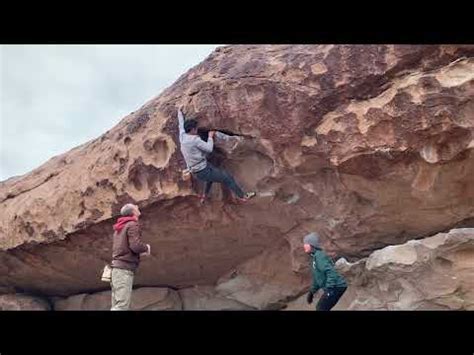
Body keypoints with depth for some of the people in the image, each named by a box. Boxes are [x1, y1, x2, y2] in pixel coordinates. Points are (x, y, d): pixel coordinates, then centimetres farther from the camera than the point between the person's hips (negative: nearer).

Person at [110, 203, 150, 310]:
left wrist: (139, 252, 23)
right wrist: (146, 247, 2)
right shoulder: (132, 225, -6)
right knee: (122, 305, -13)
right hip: (125, 268, -9)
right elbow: (136, 246, -18)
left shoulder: (120, 227, 22)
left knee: (117, 305, 6)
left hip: (117, 267, 9)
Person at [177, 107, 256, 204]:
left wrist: (180, 113, 35)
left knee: (213, 172, 38)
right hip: (202, 171, -9)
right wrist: (210, 137, -3)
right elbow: (209, 148, -19)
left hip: (196, 170, 9)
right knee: (227, 178, 0)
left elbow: (181, 125, 18)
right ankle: (242, 196, 11)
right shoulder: (194, 139, -23)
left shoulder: (182, 136, 0)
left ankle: (204, 196, 44)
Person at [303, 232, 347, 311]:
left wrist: (328, 289, -30)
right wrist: (312, 291, 24)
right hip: (335, 287, 10)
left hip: (337, 287, -10)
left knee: (321, 308, -11)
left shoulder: (319, 256, -17)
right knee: (320, 308, 13)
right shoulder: (314, 257, 14)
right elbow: (317, 277, 24)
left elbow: (331, 272, -27)